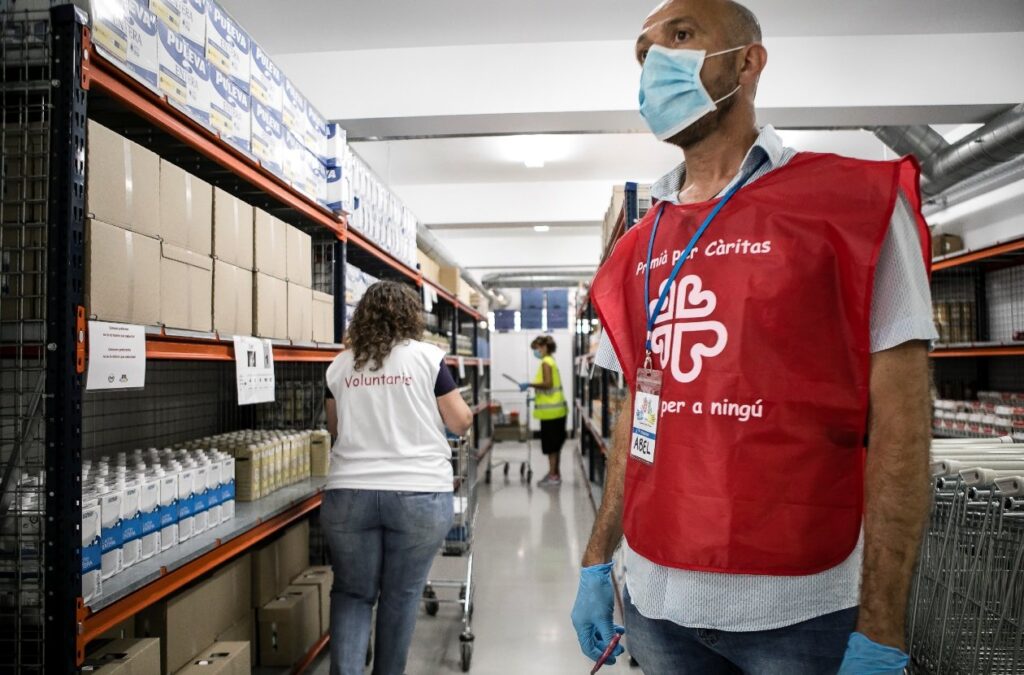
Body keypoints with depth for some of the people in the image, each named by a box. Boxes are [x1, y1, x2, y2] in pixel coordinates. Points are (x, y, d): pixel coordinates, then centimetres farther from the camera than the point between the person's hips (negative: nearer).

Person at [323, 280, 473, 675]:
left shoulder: (340, 365, 8)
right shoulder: (426, 357, -2)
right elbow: (461, 423, 2)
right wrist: (462, 409, 24)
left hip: (349, 492, 2)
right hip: (419, 494, -2)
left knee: (352, 593, 15)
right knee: (401, 596, 13)